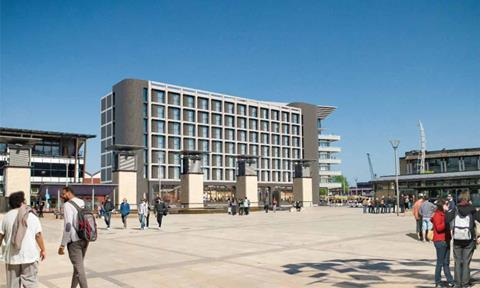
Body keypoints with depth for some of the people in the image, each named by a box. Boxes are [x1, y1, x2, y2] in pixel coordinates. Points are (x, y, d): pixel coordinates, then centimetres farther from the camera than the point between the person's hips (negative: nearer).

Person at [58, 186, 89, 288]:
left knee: (79, 268, -4)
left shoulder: (68, 205, -11)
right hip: (85, 239, 8)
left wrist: (62, 245, -16)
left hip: (74, 240, -8)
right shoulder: (83, 203, 13)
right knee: (78, 265, 20)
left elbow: (68, 226, -18)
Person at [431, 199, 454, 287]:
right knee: (440, 262, -3)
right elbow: (438, 228, -23)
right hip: (440, 241, -9)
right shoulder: (437, 215, -12)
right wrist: (446, 222, -28)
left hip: (446, 241, 9)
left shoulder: (444, 214, 17)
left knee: (446, 262, 13)